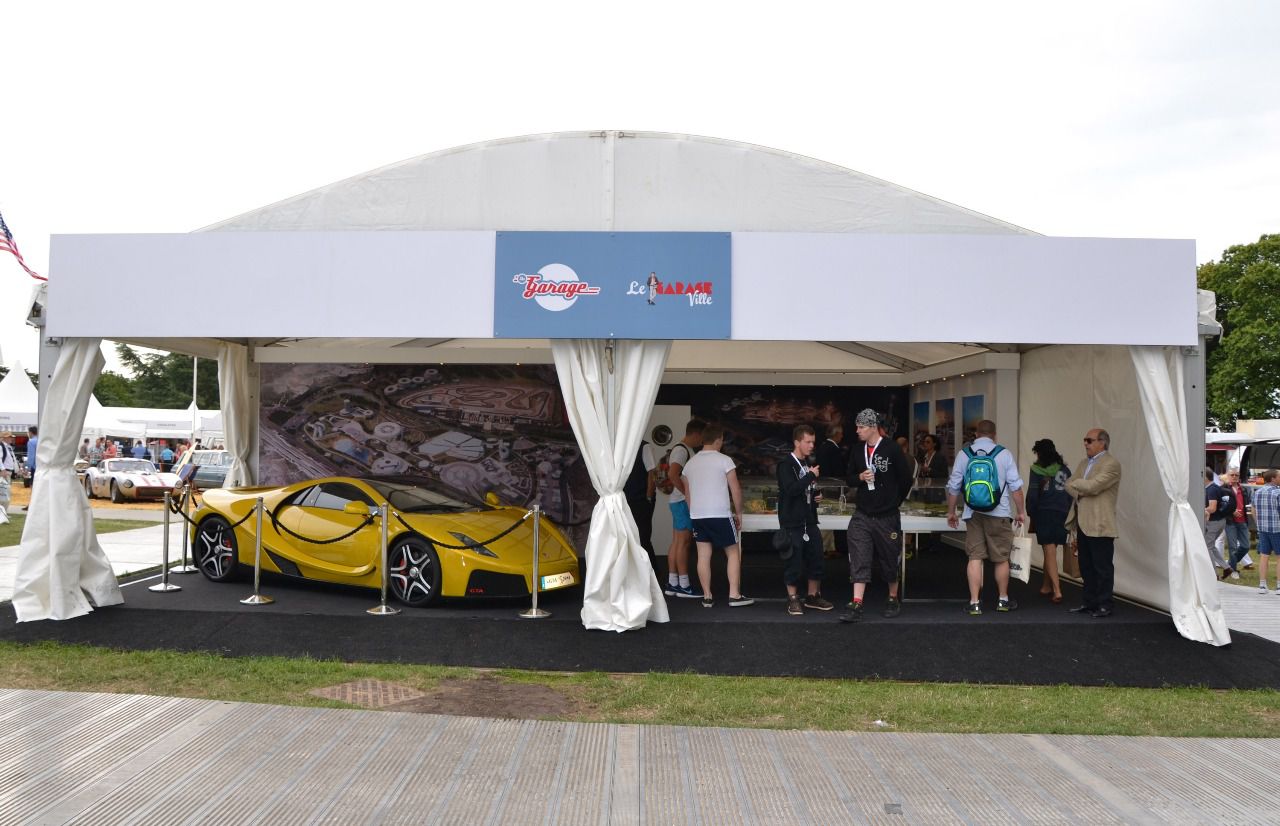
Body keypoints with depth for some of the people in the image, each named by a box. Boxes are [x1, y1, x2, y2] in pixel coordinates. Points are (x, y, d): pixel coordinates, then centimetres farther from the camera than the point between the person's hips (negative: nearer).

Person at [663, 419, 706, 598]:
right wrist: (687, 494, -21)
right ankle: (684, 585, -6)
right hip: (683, 501, -10)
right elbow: (673, 474, -26)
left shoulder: (686, 450, 19)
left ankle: (672, 584, 12)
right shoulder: (682, 450, -14)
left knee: (676, 542, 9)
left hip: (680, 501, 10)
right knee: (683, 542, -8)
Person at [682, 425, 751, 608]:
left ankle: (707, 597, 8)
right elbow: (736, 490, -6)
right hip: (720, 515, -5)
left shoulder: (690, 463, 9)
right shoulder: (724, 460, -6)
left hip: (697, 515, 5)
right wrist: (738, 513, 5)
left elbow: (687, 494, 14)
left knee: (703, 555, 7)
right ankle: (734, 595, 3)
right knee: (733, 553, 6)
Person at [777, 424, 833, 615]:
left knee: (816, 558, 9)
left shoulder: (810, 464, 14)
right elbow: (791, 489, -26)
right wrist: (811, 476, -20)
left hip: (810, 520, 8)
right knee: (794, 561, -3)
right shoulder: (785, 465, -11)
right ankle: (793, 599, 9)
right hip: (792, 522, -7)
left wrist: (818, 494, 9)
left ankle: (813, 596, 24)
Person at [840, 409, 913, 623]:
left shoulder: (892, 449, -10)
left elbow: (906, 479, -3)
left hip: (887, 517, -3)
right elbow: (850, 479, 14)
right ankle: (856, 605, -5)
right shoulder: (857, 451, 5)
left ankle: (894, 600, 29)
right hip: (862, 515, 4)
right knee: (859, 561, -5)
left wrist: (895, 502, 5)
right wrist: (860, 477, -8)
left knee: (889, 561, 10)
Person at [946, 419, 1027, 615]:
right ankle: (1003, 600, 23)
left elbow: (953, 486, 5)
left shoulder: (963, 454, 3)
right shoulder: (1004, 453, -2)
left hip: (973, 514, 2)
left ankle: (974, 603, 2)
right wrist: (1021, 512, 7)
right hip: (999, 513, -1)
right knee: (1001, 558, 11)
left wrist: (951, 512, 16)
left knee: (975, 557, 4)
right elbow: (1015, 486, -3)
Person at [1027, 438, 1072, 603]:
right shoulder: (1065, 470, 8)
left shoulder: (1036, 470, -4)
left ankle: (1057, 590, -12)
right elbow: (1071, 494, 6)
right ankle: (1046, 586, 27)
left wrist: (1030, 514, 5)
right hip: (1062, 515, 4)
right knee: (1050, 551, 16)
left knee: (1049, 552, -3)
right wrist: (1067, 513, 12)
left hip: (1044, 514, -4)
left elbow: (1032, 495, -6)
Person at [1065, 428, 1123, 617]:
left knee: (1102, 567, 0)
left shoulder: (1111, 463, -10)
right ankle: (1089, 602, 23)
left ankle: (1105, 605, 8)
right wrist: (1079, 492, -9)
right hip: (1082, 523, 8)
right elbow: (1069, 485, 12)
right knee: (1086, 566, 14)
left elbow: (1093, 486, -21)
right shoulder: (1083, 463, 18)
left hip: (1099, 524, -8)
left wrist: (1076, 483, -3)